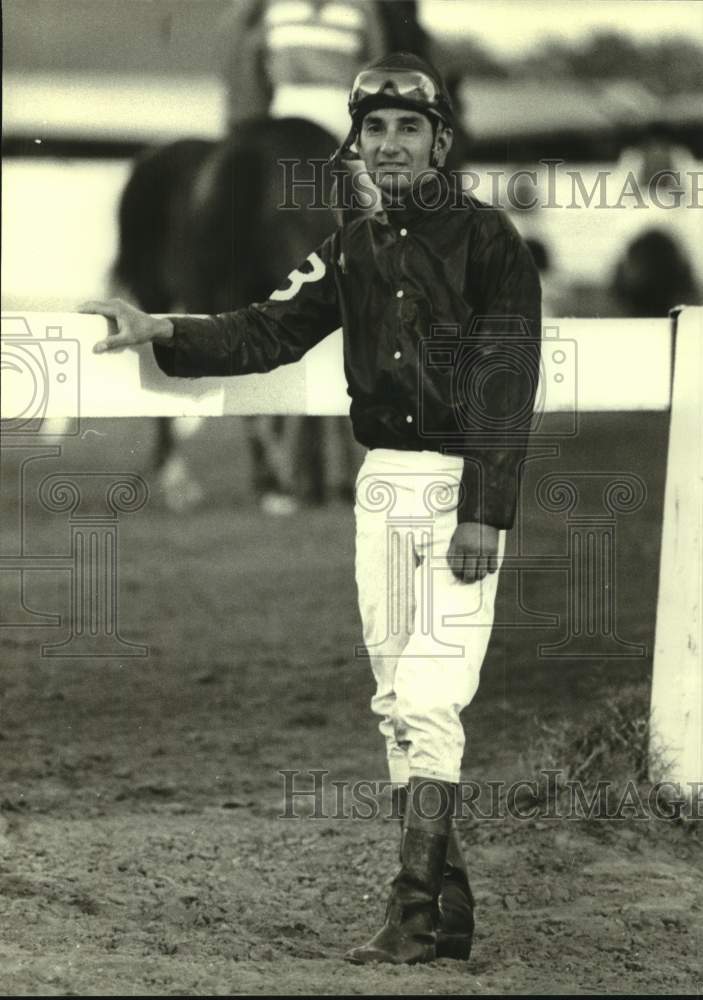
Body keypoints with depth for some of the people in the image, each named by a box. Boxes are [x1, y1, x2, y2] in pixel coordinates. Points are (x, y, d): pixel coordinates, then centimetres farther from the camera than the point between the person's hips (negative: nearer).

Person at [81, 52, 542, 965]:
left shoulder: (488, 240, -9)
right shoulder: (355, 245, 11)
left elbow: (505, 385, -13)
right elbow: (269, 333, 7)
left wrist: (483, 515, -18)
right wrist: (160, 333, -7)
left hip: (461, 485, -7)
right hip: (382, 481, 7)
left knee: (428, 700, -12)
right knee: (398, 703, 7)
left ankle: (415, 912, -13)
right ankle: (447, 906, 14)